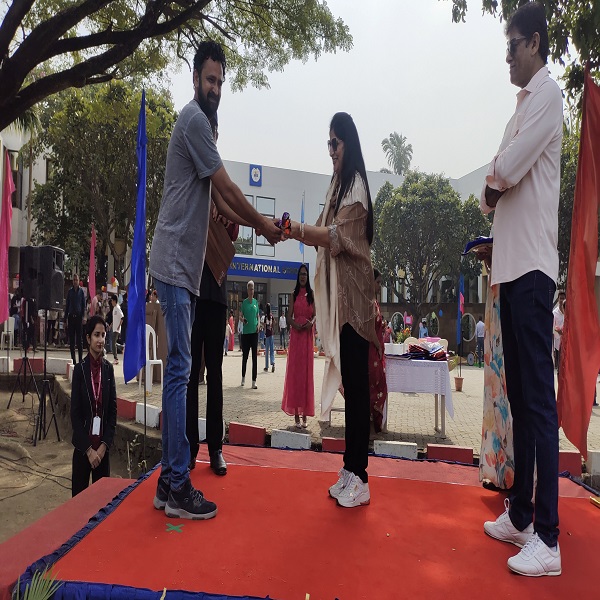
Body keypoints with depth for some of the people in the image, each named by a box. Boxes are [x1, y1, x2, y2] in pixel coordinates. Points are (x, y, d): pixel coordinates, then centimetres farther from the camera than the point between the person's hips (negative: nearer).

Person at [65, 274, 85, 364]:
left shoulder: (81, 291, 3)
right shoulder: (70, 291, 9)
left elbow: (84, 305, 2)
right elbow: (67, 305, 10)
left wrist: (83, 317, -7)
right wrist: (66, 317, 4)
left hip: (78, 317, -2)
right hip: (71, 316, 3)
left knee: (79, 339, -1)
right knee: (71, 339, 4)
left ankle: (80, 359, 3)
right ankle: (73, 359, 11)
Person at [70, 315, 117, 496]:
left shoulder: (108, 368, 3)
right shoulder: (79, 369, -6)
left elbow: (113, 410, 4)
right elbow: (75, 413, -8)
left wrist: (104, 445, -4)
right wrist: (88, 448, -10)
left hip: (103, 448, 3)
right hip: (82, 447, -2)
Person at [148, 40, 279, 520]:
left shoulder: (198, 121, 24)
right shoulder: (195, 119, -6)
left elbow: (210, 199, 22)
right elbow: (226, 189, -8)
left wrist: (246, 222, 12)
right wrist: (264, 225, 3)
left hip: (183, 267, 10)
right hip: (175, 264, -10)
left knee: (179, 371, 9)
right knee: (180, 371, -9)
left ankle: (169, 480, 18)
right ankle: (178, 487, 1)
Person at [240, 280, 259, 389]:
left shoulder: (256, 302, 8)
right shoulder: (244, 302, 3)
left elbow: (258, 316, 13)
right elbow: (241, 316, 5)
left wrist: (258, 325, -4)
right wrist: (243, 319, -17)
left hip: (254, 331, 1)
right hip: (245, 332, -1)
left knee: (254, 356, -1)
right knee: (245, 355, 6)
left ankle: (254, 381, 2)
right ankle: (243, 377, 26)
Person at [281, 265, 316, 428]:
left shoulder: (311, 293, 8)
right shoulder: (294, 294, 10)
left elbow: (315, 314, 4)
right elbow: (290, 316, 7)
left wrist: (311, 322, -17)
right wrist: (294, 324, -13)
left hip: (307, 335, 0)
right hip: (295, 333, 1)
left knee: (306, 370, 2)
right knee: (294, 371, -1)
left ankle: (304, 415, 9)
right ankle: (296, 414, 6)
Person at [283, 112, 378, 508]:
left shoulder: (356, 185, -7)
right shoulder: (339, 184, 21)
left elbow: (339, 236, -17)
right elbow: (330, 236, 14)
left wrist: (297, 229, -19)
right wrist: (297, 232, 1)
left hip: (354, 295, -9)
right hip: (338, 295, 9)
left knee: (357, 383, -4)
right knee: (348, 380, 11)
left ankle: (360, 477, 7)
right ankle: (350, 468, 22)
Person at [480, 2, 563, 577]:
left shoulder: (548, 94, -3)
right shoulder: (524, 102, 25)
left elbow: (504, 172, -15)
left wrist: (494, 180, 6)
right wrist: (496, 190, 1)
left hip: (531, 268, -9)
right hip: (512, 265, 9)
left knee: (539, 398, -7)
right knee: (520, 395, 11)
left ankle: (547, 538, 3)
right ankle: (520, 515, 23)